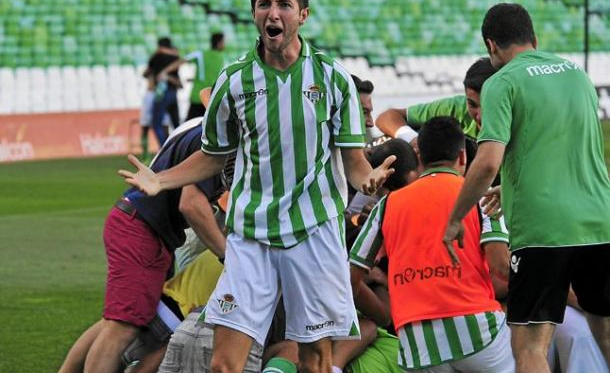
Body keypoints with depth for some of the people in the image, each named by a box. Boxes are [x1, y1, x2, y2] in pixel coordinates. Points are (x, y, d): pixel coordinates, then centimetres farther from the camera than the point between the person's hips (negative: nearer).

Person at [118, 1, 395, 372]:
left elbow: (353, 158, 3)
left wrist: (368, 176, -20)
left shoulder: (332, 77, 1)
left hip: (315, 228, -1)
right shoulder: (234, 80, 4)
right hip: (250, 232, 1)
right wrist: (159, 181, 0)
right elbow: (214, 156, 15)